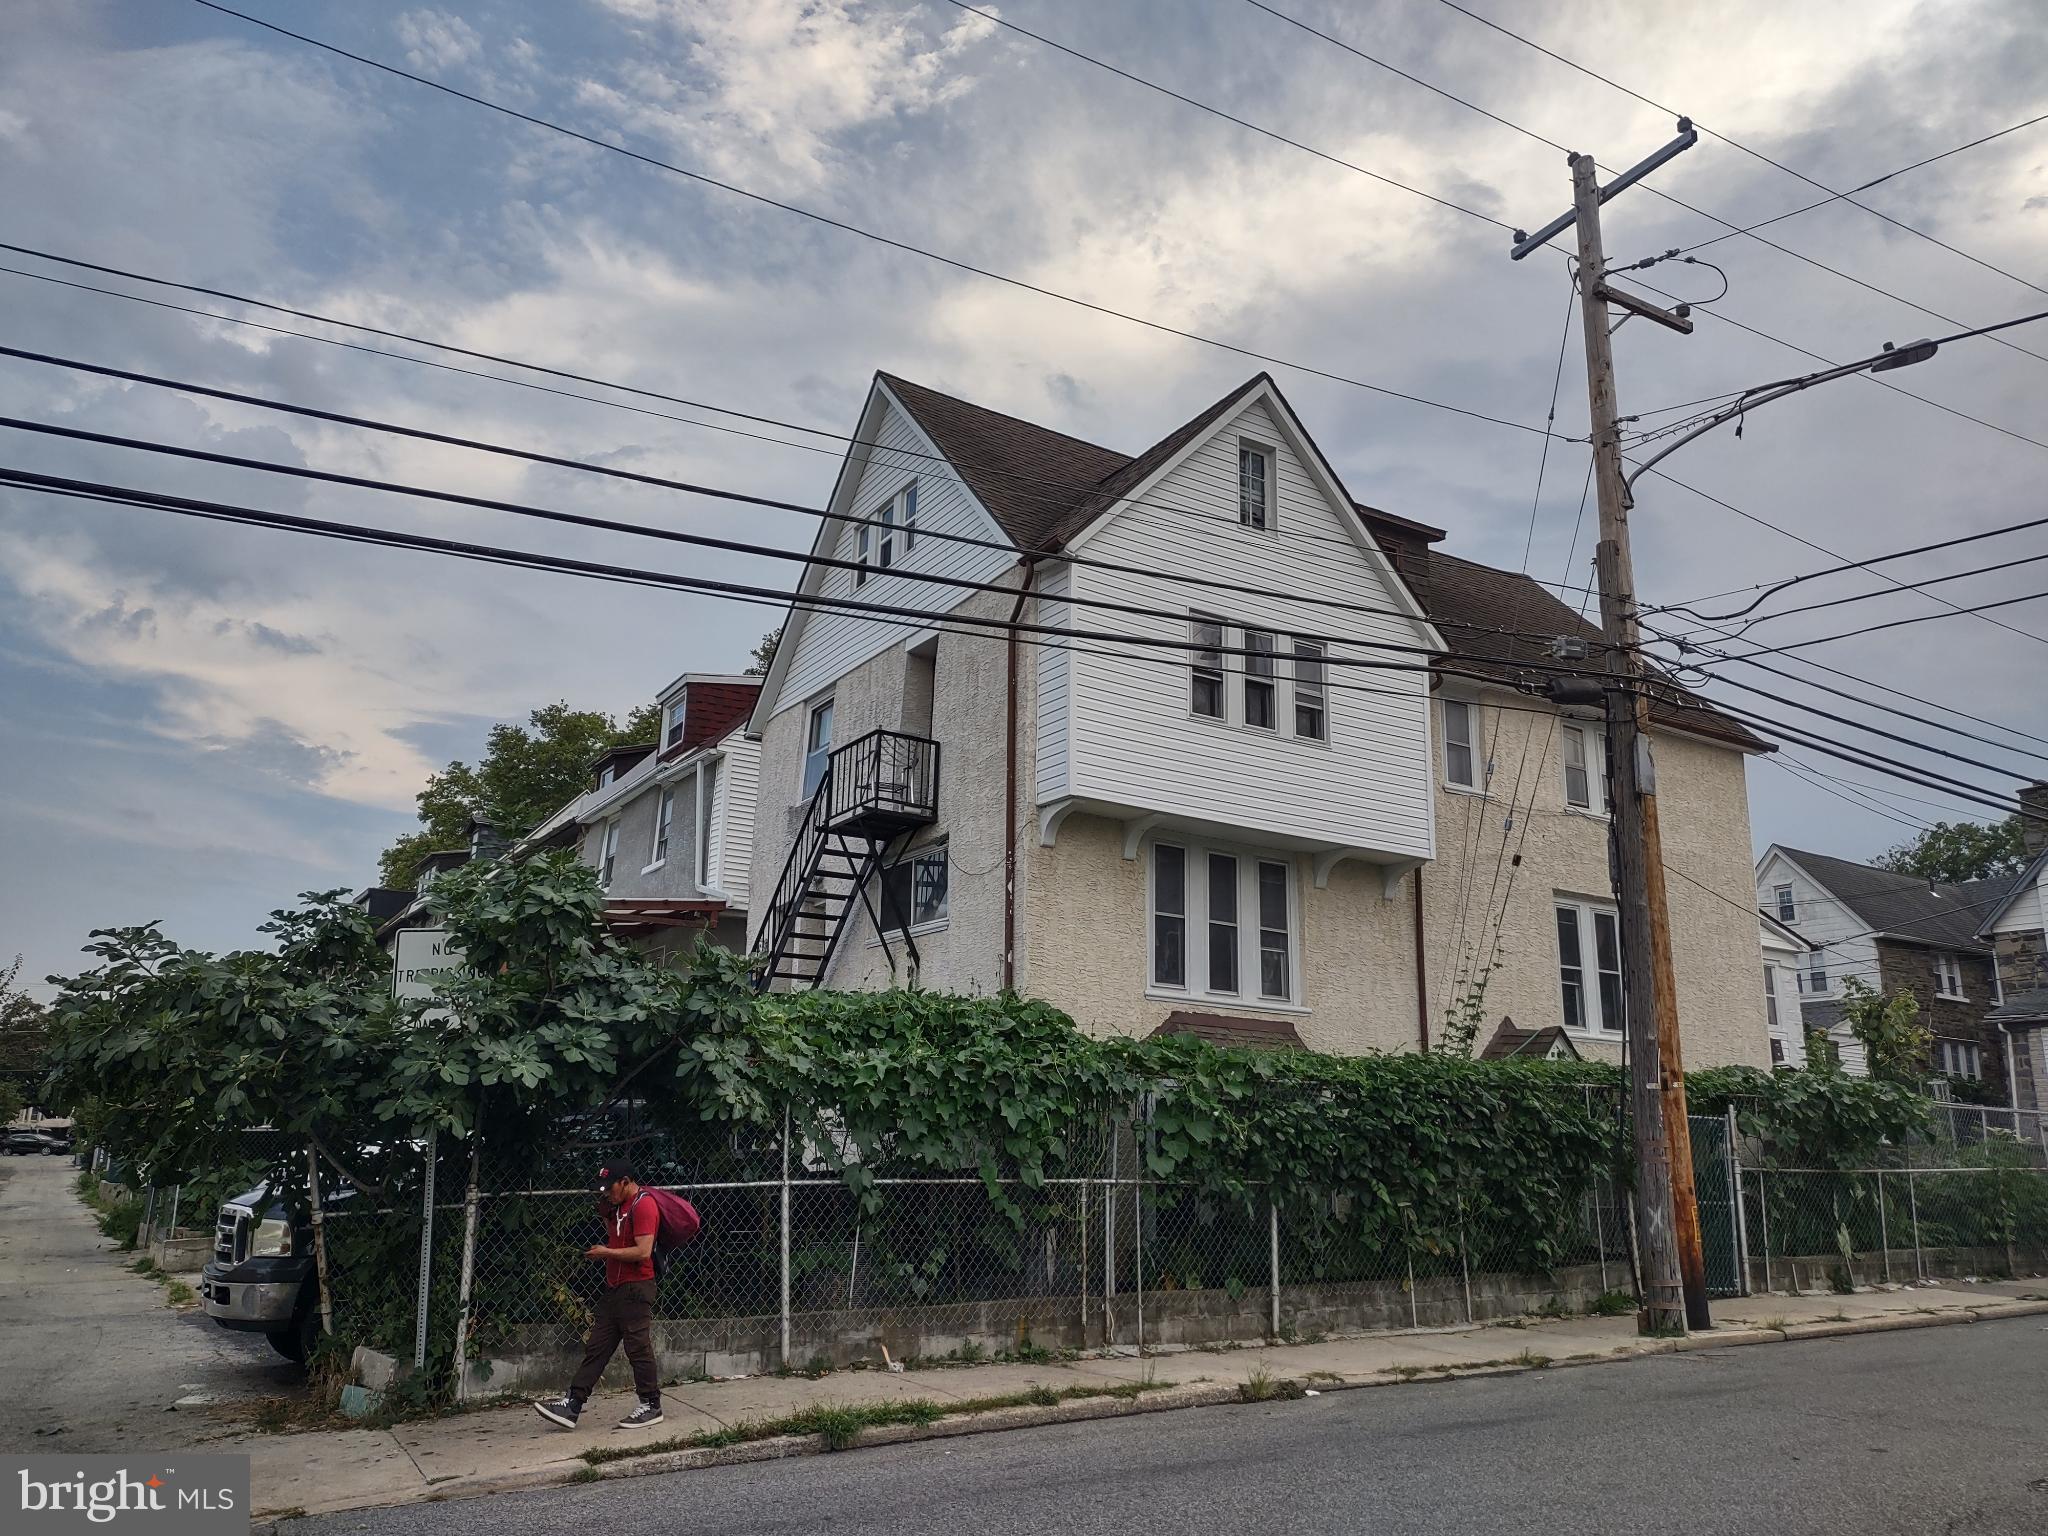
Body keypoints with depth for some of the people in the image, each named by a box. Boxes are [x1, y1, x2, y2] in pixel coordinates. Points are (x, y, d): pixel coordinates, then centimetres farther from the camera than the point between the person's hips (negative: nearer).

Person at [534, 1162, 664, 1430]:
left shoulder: (643, 1205, -15)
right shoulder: (618, 1205, 16)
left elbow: (643, 1251, -22)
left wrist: (607, 1253, -13)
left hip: (635, 1289, -10)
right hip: (613, 1287, 10)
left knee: (638, 1347, -4)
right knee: (595, 1347, 7)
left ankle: (651, 1406, 6)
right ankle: (572, 1406, 8)